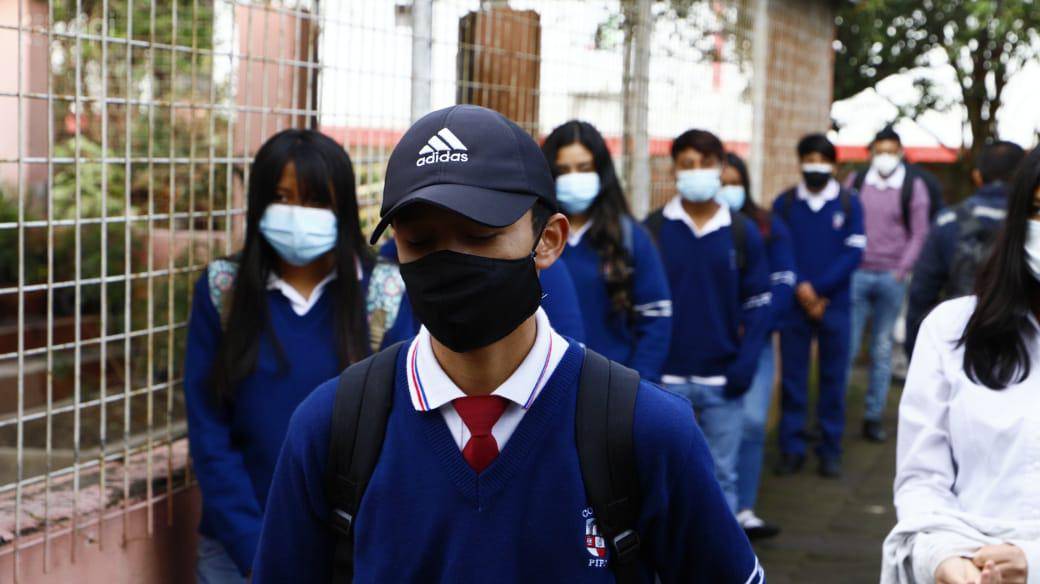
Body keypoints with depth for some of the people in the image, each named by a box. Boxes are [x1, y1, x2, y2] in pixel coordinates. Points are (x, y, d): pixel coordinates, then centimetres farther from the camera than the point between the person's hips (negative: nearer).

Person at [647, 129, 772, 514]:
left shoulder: (743, 233, 3)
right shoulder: (654, 230, 0)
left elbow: (758, 303, 5)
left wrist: (745, 363, -7)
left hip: (723, 380, 1)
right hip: (667, 379, -1)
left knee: (722, 474, 9)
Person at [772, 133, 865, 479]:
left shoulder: (849, 203, 2)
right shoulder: (784, 204, 4)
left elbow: (854, 252, -4)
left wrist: (818, 290, -12)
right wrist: (800, 288, -14)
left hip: (835, 305, 0)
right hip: (793, 305, 1)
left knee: (833, 378, 5)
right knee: (792, 377, 3)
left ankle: (830, 451, 12)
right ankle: (791, 449, 10)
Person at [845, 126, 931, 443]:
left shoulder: (913, 187, 3)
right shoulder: (855, 182, 6)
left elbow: (918, 234, 2)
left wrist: (902, 270, -6)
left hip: (891, 277, 0)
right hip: (856, 274, 0)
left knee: (882, 350, 6)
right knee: (847, 346, -2)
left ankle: (874, 416, 12)